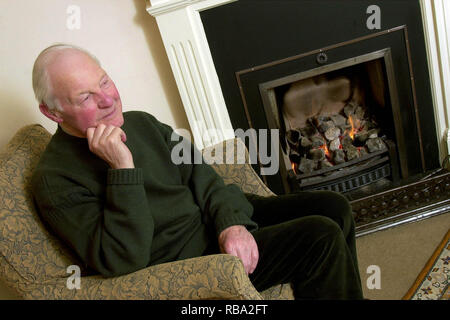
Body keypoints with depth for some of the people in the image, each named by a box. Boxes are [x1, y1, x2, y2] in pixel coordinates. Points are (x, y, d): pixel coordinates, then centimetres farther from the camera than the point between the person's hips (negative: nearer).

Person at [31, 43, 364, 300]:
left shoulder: (140, 123, 7)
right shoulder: (54, 180, -16)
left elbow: (198, 174, 6)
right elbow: (122, 262, -24)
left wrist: (232, 222, -13)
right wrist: (123, 169, -30)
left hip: (220, 220, 8)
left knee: (333, 207, 2)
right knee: (320, 237, -20)